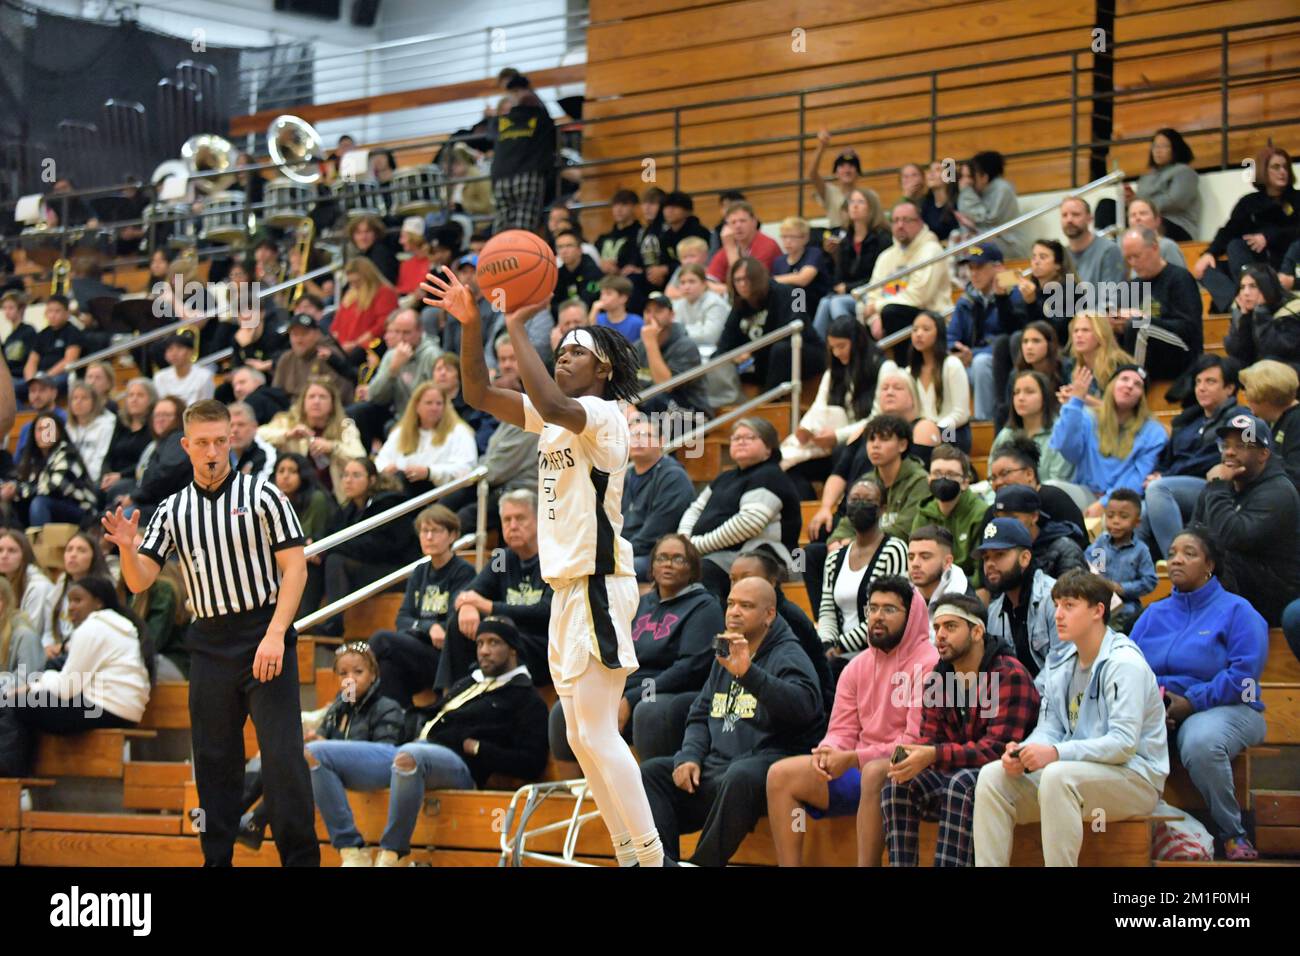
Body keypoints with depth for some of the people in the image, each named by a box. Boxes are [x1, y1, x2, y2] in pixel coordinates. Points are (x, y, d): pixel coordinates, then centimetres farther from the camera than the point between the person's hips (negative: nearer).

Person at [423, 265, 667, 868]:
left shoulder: (604, 415, -11)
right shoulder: (554, 417, 14)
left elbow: (550, 403, -32)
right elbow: (479, 395, 11)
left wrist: (517, 328, -25)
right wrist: (471, 325, -3)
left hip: (600, 587, -10)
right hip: (566, 588, 10)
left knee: (596, 733, -13)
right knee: (583, 738, 10)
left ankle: (652, 856, -9)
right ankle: (629, 854, 15)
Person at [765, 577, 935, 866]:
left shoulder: (927, 664, -11)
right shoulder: (858, 666, 14)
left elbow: (917, 741, -18)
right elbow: (842, 731, 13)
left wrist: (855, 759, -21)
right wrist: (829, 752, -12)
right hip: (860, 770, 8)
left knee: (874, 773, -40)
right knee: (780, 775, -5)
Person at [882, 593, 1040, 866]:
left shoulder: (1009, 675, -14)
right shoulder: (937, 680, 9)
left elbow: (999, 749, -23)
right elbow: (930, 742, 5)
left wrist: (935, 755, -32)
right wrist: (911, 757, -20)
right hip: (956, 778, 7)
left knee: (962, 783, -35)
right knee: (898, 784, -15)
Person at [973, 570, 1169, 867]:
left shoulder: (1124, 663, -14)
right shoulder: (1061, 664, 12)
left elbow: (1124, 743, -23)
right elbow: (1048, 729, 8)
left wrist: (1056, 753, -31)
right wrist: (1023, 753, -16)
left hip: (1135, 777, -8)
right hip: (1076, 769, 8)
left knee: (1058, 775, -36)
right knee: (993, 776, -8)